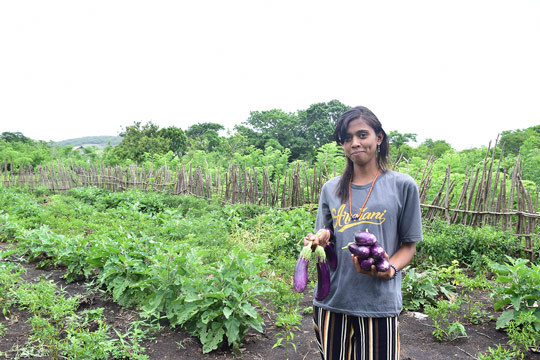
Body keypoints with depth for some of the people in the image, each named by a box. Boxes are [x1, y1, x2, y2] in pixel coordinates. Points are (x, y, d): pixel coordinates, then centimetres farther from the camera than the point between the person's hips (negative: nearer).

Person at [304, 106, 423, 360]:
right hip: (331, 300, 3)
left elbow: (409, 244, 1)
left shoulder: (403, 186, -2)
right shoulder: (331, 189, 7)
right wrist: (320, 241, -9)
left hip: (379, 303, -3)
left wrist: (390, 269, -18)